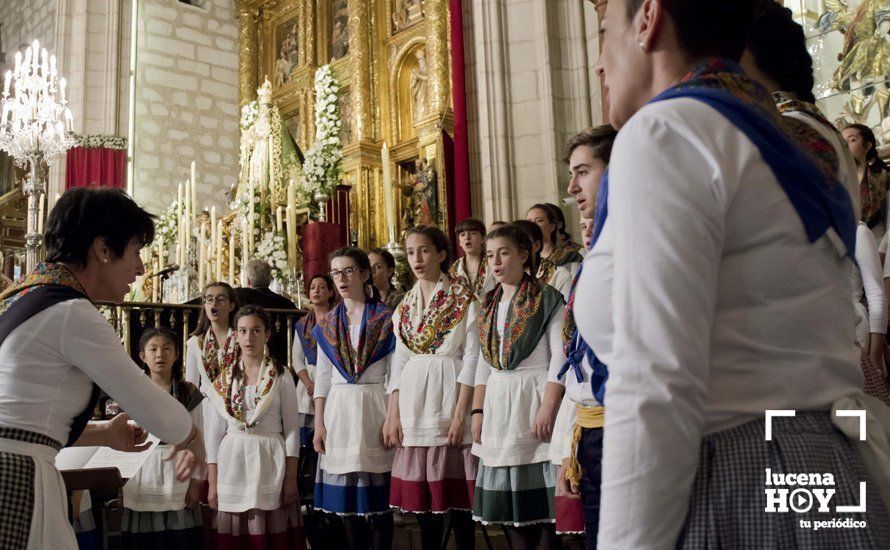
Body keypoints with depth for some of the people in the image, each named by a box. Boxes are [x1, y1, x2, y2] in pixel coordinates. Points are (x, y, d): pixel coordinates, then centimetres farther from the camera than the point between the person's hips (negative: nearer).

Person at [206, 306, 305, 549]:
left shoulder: (282, 377, 0)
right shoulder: (223, 380, 6)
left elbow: (292, 429, -1)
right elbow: (215, 432, 7)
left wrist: (291, 478, -6)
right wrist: (212, 483, 2)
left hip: (270, 463, -2)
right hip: (233, 465, 2)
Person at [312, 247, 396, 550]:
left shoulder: (386, 319, 0)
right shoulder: (327, 324, 11)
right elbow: (322, 377, 11)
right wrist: (319, 423, 4)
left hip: (374, 408, -3)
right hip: (338, 411, 3)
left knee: (377, 493, 0)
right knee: (346, 493, 6)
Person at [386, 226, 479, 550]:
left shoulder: (463, 298, -2)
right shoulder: (405, 306, 14)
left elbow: (472, 357, -7)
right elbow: (399, 361, 13)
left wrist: (461, 413, -14)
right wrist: (393, 415, 5)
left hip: (449, 393, -5)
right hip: (414, 401, 5)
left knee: (456, 493, -2)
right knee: (423, 496, 7)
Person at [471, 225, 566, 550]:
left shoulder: (546, 299, -3)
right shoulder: (489, 306, 15)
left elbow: (560, 358, -10)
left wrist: (548, 408, -19)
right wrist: (477, 411, 8)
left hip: (533, 400, -6)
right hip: (497, 404, 6)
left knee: (539, 493, -4)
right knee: (508, 501, 8)